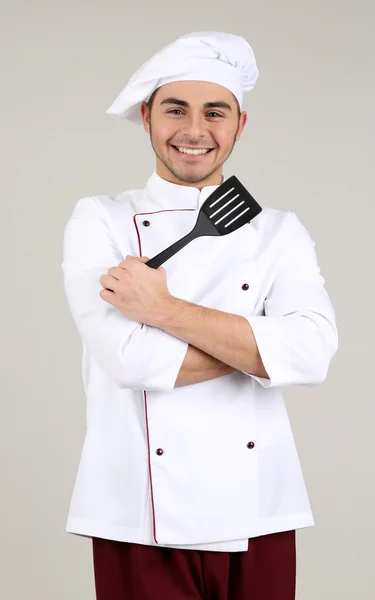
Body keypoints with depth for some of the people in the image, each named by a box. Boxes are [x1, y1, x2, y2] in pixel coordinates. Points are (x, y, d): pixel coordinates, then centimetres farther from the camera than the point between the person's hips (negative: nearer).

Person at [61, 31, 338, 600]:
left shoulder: (280, 231, 6)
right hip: (144, 521, -2)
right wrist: (263, 342, -7)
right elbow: (129, 357, -15)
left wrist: (161, 309, -15)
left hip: (258, 518, 2)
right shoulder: (100, 222, 1)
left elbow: (312, 353, -12)